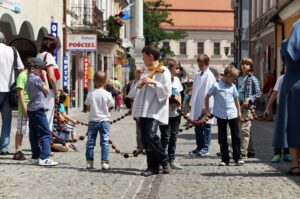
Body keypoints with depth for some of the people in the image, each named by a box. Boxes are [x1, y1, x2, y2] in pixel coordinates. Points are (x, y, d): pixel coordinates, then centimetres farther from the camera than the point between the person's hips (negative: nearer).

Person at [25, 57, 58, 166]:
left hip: (31, 109, 10)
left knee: (34, 134, 11)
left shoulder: (29, 79, 16)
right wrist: (45, 76, 0)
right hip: (38, 109, -10)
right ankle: (44, 158, -14)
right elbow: (46, 89, -5)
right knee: (46, 134, -9)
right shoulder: (36, 79, -12)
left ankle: (35, 157, 16)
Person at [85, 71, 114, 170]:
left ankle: (89, 162, 12)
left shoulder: (90, 93, -4)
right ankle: (104, 162, -5)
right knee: (105, 142, 1)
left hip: (93, 120, 2)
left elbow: (88, 107, 3)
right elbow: (110, 108, -1)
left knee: (90, 141, 10)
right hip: (104, 120, -2)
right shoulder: (107, 94, -8)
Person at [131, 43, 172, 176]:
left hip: (155, 110, -8)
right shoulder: (146, 72, 19)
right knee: (145, 139, 3)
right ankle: (152, 167, 9)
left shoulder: (163, 72, -4)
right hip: (144, 110, 8)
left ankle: (165, 162, -2)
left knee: (151, 136, -20)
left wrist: (153, 82, -18)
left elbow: (167, 91, -13)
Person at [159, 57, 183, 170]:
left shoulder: (176, 79, 9)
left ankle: (171, 160, 19)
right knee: (165, 137, -4)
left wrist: (179, 104, 3)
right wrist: (171, 100, -21)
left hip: (176, 113, 7)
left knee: (174, 137, 11)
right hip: (166, 113, -7)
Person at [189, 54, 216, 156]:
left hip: (205, 106, -7)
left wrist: (206, 107, -16)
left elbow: (209, 92, -13)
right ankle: (199, 147, 19)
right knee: (198, 128, 11)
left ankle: (205, 148, 6)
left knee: (206, 127, 1)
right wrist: (191, 103, 12)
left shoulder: (210, 76, -9)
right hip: (196, 106, 7)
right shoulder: (197, 75, 13)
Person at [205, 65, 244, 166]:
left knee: (236, 137, 2)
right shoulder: (216, 86, -6)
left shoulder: (232, 86, 6)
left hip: (233, 115, 3)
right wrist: (207, 109, 4)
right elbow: (207, 97, 2)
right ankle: (225, 159, 11)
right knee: (222, 138, 4)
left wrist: (239, 112, 17)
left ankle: (237, 158, 9)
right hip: (221, 115, -3)